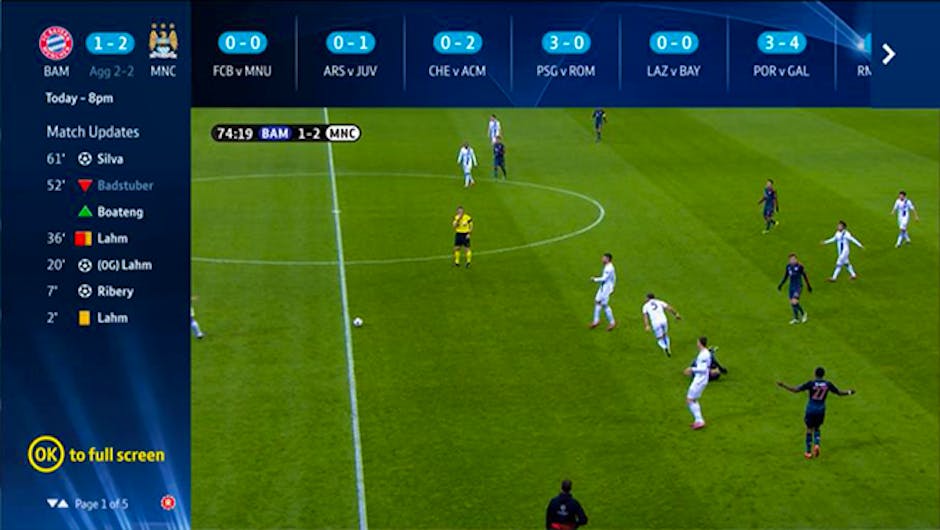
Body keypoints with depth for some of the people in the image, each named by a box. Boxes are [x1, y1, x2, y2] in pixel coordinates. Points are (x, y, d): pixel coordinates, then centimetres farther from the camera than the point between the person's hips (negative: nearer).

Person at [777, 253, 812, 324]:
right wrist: (780, 284, 6)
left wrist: (808, 286, 5)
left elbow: (805, 276, -3)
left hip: (798, 286, -6)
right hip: (791, 286, 6)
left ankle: (803, 313, 6)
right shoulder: (788, 266, 3)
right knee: (792, 303, 7)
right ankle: (796, 319, 22)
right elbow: (785, 276, 14)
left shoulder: (800, 266, -13)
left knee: (794, 302, -18)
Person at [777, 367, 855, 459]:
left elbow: (796, 390, -15)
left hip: (811, 409, -2)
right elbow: (839, 393, 7)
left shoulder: (811, 384, -14)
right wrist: (849, 392, 26)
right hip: (821, 410, 2)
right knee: (816, 428, 22)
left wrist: (783, 385, -6)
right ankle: (816, 445, -3)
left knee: (809, 429, 11)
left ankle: (808, 452, 14)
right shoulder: (828, 384, -5)